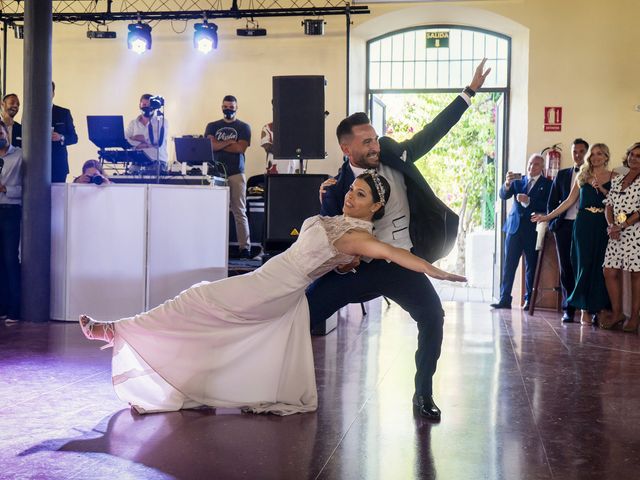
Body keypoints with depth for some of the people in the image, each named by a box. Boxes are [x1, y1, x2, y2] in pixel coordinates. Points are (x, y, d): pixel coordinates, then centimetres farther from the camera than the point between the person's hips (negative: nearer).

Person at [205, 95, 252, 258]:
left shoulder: (243, 127, 9)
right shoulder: (212, 126, 15)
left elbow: (241, 148, -5)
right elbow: (210, 145, -1)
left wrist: (219, 144, 0)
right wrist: (230, 142, -3)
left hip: (236, 173, -1)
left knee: (239, 212, -3)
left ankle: (245, 247, -4)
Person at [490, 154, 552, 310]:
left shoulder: (547, 184, 2)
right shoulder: (518, 181, 11)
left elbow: (547, 206, -9)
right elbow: (503, 195, 0)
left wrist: (528, 201, -19)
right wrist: (507, 183, -20)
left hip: (533, 230, -2)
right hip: (515, 227, 3)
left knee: (531, 266, 3)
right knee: (508, 265, 1)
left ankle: (529, 300, 10)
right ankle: (504, 299, 4)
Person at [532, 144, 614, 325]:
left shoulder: (613, 177, 6)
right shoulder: (582, 176, 11)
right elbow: (569, 201, 13)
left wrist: (603, 190, -13)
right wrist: (548, 216, 10)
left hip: (603, 226, -1)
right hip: (584, 224, 1)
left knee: (600, 266, -2)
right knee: (584, 265, -1)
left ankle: (599, 308, 7)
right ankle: (585, 310, 3)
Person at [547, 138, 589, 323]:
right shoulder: (562, 175, 15)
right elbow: (552, 202, 15)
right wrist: (553, 223, 6)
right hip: (565, 226, 3)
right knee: (566, 268, 4)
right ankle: (569, 309, 10)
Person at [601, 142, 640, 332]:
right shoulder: (617, 180, 16)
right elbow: (609, 206, 12)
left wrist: (622, 226, -14)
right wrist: (611, 225, -6)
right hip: (616, 233, 6)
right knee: (610, 272, 2)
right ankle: (617, 313, 14)